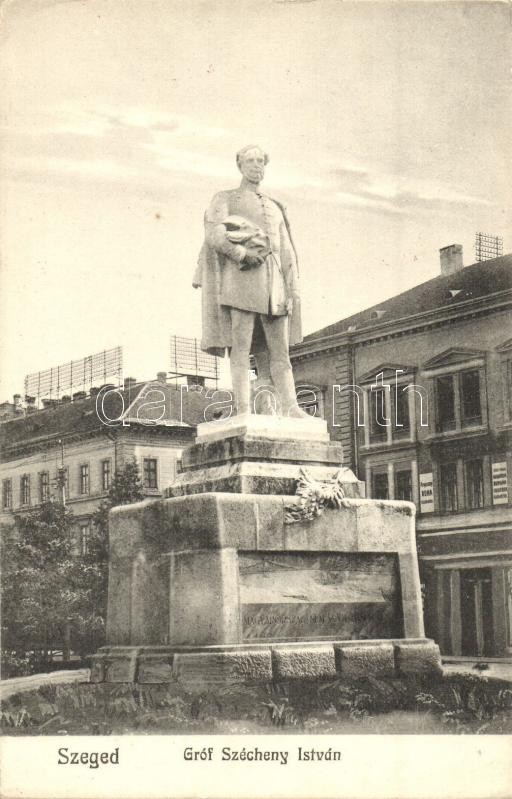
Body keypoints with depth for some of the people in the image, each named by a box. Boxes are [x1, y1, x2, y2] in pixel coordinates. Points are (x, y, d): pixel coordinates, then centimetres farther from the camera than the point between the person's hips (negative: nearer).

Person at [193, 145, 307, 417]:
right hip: (241, 276, -5)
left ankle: (289, 407, -10)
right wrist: (242, 254, -20)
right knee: (241, 346, -11)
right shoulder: (224, 199, 12)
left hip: (272, 281, 5)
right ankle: (243, 411, -15)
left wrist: (292, 290, 6)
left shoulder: (275, 208, 26)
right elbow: (214, 234, -7)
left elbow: (287, 251, 18)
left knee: (279, 348, -4)